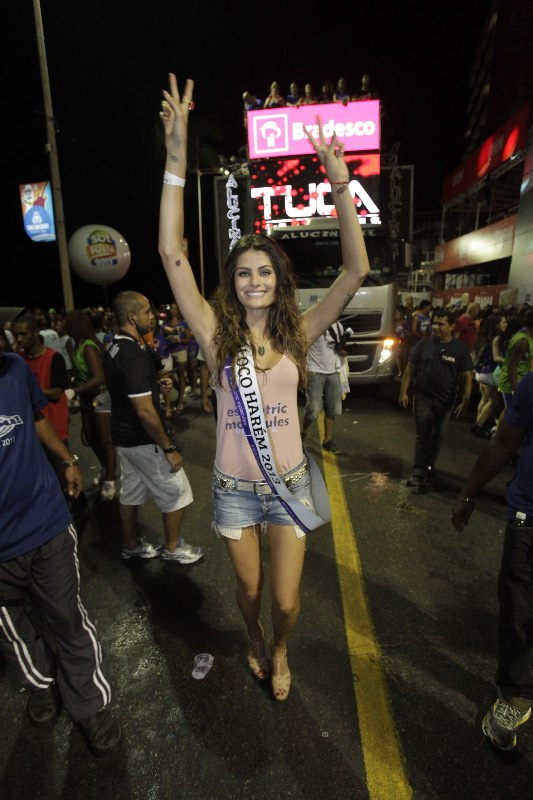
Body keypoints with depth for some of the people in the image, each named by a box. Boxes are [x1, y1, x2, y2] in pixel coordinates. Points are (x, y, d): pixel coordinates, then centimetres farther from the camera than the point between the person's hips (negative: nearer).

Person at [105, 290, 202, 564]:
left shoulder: (114, 349, 5)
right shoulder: (134, 356, -26)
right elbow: (145, 411, -27)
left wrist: (156, 384, 8)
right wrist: (168, 448, -20)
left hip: (123, 436, 9)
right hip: (143, 441, -9)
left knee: (131, 492, 21)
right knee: (176, 492, 7)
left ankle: (131, 546, 37)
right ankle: (172, 548, 23)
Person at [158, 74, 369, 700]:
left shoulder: (297, 334, -6)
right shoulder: (218, 336, -8)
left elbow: (356, 271, -13)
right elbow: (171, 256, -17)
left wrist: (340, 185, -21)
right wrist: (176, 162, -22)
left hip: (288, 483, 1)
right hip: (234, 488, 0)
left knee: (286, 601, 13)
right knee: (249, 590, 21)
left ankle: (279, 652, 50)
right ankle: (255, 643, 57)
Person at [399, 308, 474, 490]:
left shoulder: (460, 349, -5)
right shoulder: (424, 343, -4)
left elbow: (466, 377, -3)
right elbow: (410, 368, 0)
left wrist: (465, 401, -11)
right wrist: (403, 391, -6)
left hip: (446, 401, 1)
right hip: (423, 398, -1)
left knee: (438, 436, 15)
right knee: (423, 436, 0)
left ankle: (429, 465, 34)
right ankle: (419, 473, 4)